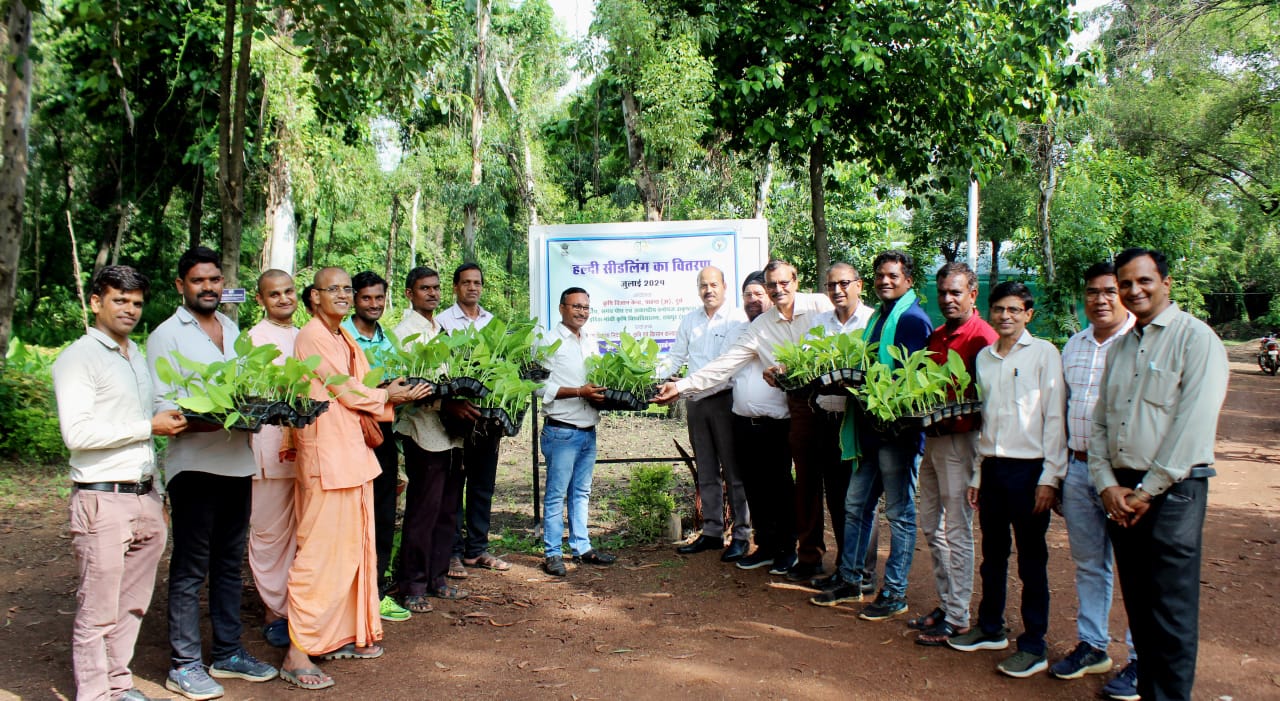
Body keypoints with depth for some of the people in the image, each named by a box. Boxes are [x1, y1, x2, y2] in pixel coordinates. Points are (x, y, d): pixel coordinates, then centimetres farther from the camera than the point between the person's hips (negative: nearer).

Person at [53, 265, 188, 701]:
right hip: (102, 501, -7)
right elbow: (76, 433, -17)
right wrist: (150, 426, -15)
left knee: (132, 604, 13)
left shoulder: (137, 355, 17)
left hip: (145, 497, 7)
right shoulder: (78, 358, -7)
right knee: (98, 612, -1)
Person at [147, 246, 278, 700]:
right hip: (194, 463, -6)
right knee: (190, 568, 0)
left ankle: (228, 652, 25)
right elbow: (160, 405, -11)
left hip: (237, 461, 6)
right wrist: (198, 420, -27)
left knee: (230, 562, 14)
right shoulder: (166, 335, -4)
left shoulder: (232, 330, 14)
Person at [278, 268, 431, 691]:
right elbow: (344, 390, -12)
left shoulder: (344, 338, 17)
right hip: (327, 454, -9)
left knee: (353, 548, 13)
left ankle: (341, 637, 24)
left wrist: (392, 394, -2)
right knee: (320, 553, -7)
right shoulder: (312, 338, -11)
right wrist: (388, 397, 3)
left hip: (354, 452, 9)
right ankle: (297, 654, -1)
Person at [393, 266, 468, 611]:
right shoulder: (404, 332, -6)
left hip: (452, 433, 7)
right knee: (422, 512, -2)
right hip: (424, 432, -7)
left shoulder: (444, 329, 17)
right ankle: (412, 586, 8)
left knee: (447, 511, 13)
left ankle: (436, 577, 24)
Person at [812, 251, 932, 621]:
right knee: (856, 505, 14)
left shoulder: (913, 319, -10)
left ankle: (895, 594, 12)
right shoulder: (877, 316, 16)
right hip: (870, 426, 9)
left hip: (898, 428, -9)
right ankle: (850, 580, 26)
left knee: (899, 512, 3)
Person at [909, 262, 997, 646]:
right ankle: (945, 604, 25)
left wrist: (958, 420, -26)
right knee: (931, 525, 13)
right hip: (933, 438, 9)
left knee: (957, 531, -2)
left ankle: (958, 618, 8)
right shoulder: (936, 336, 15)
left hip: (960, 440, -9)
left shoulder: (982, 337, -12)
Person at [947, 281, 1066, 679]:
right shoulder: (984, 357, 11)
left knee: (1031, 561, 2)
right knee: (992, 555, 14)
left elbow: (1054, 418, -7)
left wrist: (1050, 477, -11)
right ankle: (990, 629, 28)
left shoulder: (1043, 353, -4)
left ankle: (1033, 646, 11)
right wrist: (977, 475, 15)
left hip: (1028, 468, -5)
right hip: (992, 467, 5)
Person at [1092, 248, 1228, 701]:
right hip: (1121, 491, 6)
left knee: (1171, 611, -2)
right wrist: (1108, 485, -1)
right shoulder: (1119, 347, 16)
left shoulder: (1196, 339, -5)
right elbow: (1099, 421, 13)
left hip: (1172, 491, -6)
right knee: (1138, 604, 11)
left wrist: (1148, 490, -12)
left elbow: (1193, 425, -13)